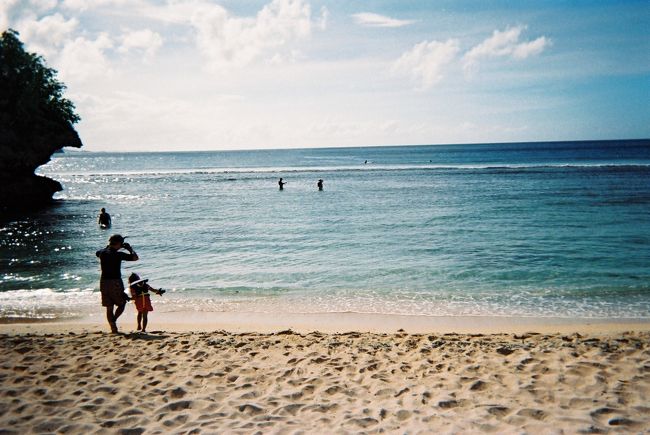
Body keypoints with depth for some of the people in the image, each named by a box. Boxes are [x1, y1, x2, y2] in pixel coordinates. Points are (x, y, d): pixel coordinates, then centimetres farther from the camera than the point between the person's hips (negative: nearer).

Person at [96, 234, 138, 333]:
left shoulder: (102, 253, 3)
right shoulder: (118, 254, -12)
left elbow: (97, 253, 30)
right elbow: (135, 258, -7)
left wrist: (109, 246, 28)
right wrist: (130, 248, 9)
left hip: (104, 283, 5)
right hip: (115, 283, -5)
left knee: (109, 308, 10)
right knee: (121, 304, 12)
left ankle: (113, 328, 9)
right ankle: (113, 321, -9)